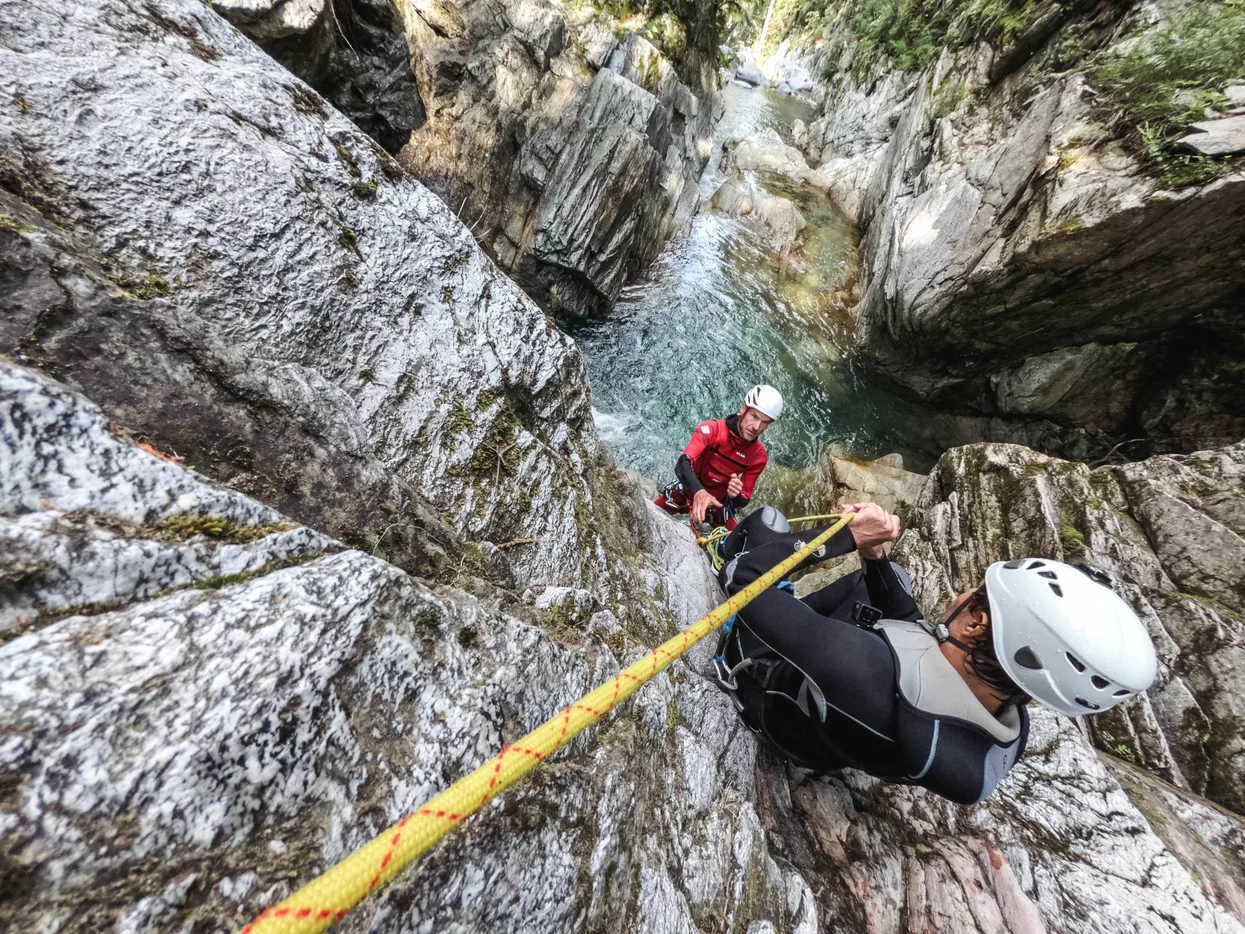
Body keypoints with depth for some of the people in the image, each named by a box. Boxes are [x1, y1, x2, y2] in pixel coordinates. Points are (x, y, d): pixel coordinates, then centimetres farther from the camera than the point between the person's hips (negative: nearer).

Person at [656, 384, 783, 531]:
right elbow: (683, 464, -38)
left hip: (717, 503, 2)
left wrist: (735, 496, -36)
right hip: (687, 492, -2)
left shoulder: (759, 456, -15)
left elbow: (743, 501, -10)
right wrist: (698, 491, -57)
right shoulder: (712, 428, -24)